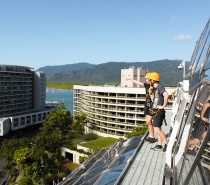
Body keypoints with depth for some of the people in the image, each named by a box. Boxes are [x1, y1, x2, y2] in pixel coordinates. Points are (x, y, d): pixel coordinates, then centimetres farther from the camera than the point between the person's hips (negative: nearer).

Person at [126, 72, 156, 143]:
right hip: (147, 106, 8)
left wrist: (150, 93, -31)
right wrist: (130, 79, 25)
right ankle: (150, 136, 20)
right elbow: (138, 83, 17)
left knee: (149, 122, -9)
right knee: (148, 122, 11)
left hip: (151, 107, -7)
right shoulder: (147, 85, 4)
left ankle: (153, 138, 2)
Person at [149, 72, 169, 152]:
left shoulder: (160, 87, -14)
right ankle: (159, 145, 20)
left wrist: (163, 106, -25)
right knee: (158, 129, 13)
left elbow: (166, 95, -32)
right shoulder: (157, 88, 16)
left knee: (157, 129, -13)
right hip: (156, 111, 10)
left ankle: (167, 143, -5)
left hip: (159, 112, -10)